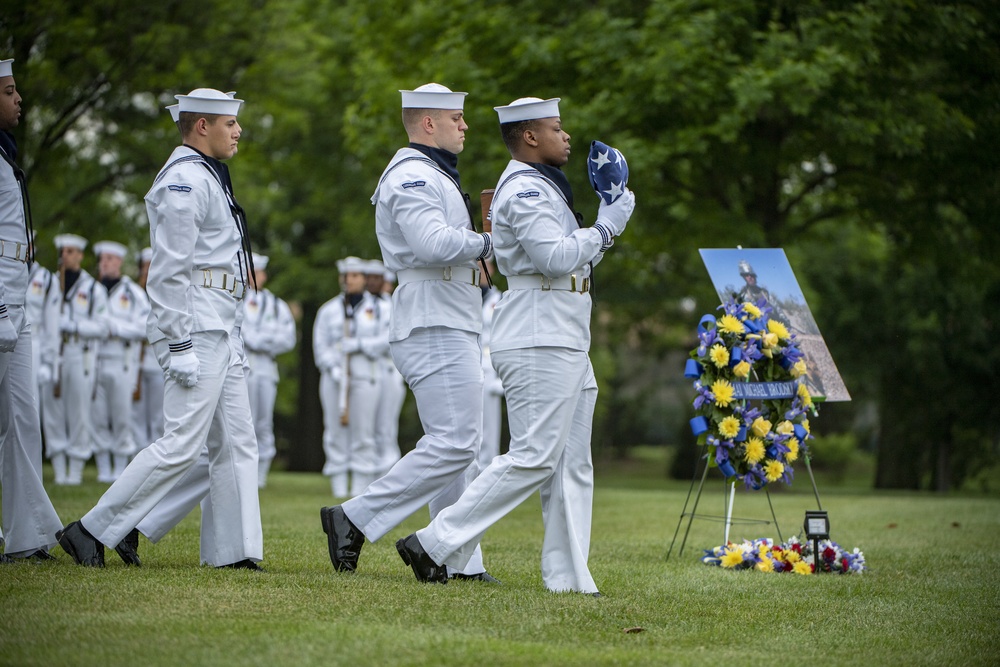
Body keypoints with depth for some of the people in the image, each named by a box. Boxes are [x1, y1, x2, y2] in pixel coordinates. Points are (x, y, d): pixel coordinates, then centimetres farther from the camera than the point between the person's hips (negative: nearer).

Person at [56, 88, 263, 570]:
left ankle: (234, 550, 6)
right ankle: (92, 531, -7)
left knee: (236, 443, 6)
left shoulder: (207, 177, 20)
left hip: (221, 331, 11)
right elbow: (170, 271, -18)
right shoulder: (183, 180, -12)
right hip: (196, 329, -11)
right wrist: (179, 346, -22)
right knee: (181, 445, -12)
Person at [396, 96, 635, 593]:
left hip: (565, 344, 11)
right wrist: (605, 228, -8)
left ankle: (568, 576, 5)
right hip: (537, 342, -11)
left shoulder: (542, 187, 24)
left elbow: (571, 261, 23)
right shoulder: (523, 189, -10)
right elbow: (556, 257, -21)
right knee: (533, 458, -13)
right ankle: (435, 544, -11)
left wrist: (606, 222, 12)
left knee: (572, 463, 6)